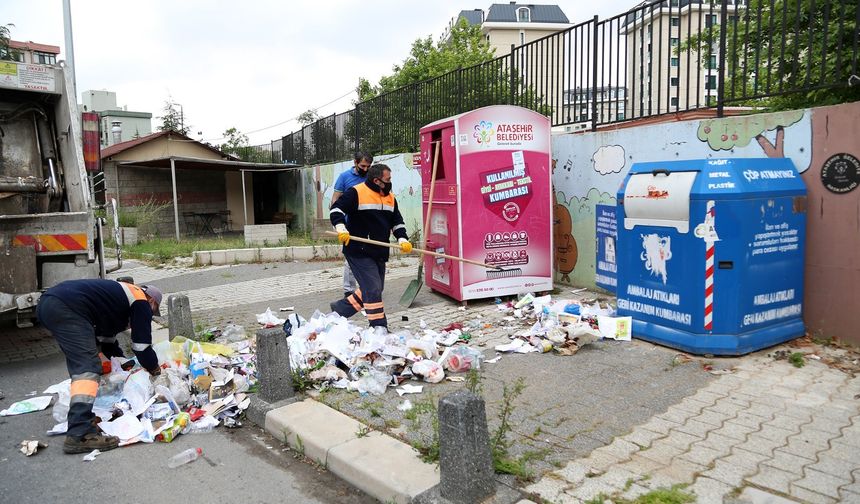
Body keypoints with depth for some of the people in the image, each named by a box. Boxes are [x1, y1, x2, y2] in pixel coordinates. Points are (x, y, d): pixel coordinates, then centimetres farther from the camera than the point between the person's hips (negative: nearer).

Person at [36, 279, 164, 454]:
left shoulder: (121, 294, 33)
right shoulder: (141, 303, 7)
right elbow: (142, 346, 6)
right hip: (67, 307, -11)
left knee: (80, 364, 23)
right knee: (88, 368, -15)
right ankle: (80, 435, -25)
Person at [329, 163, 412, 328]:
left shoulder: (390, 197, 12)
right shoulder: (356, 192, -11)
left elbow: (397, 222, 15)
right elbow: (336, 209, -12)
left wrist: (402, 240, 0)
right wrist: (342, 229, -27)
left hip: (380, 252, 9)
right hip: (359, 251, -8)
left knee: (372, 289, 15)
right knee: (373, 289, -11)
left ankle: (340, 308, 30)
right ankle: (379, 327, -2)